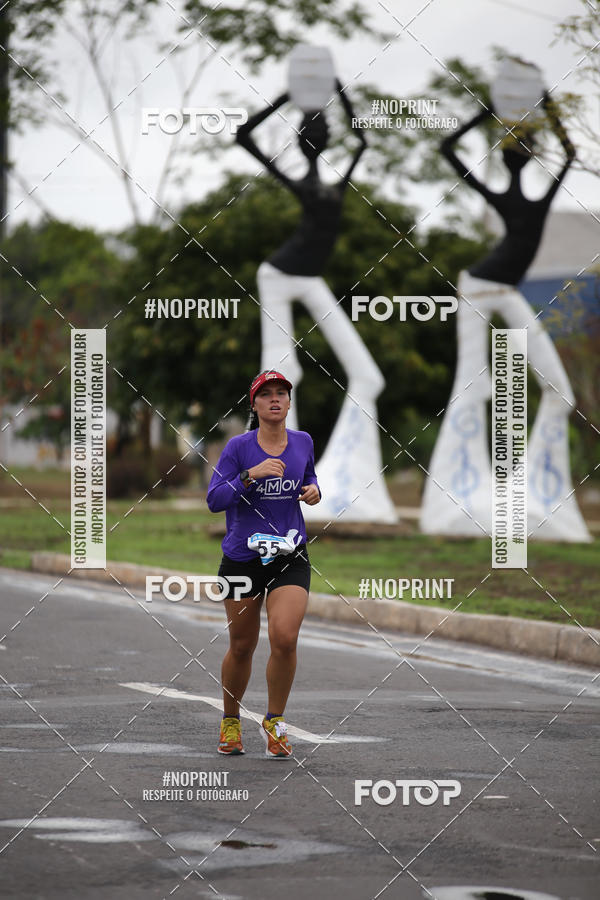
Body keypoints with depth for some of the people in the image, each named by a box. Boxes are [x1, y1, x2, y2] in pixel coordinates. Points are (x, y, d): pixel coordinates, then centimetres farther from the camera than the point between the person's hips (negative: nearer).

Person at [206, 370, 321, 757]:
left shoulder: (303, 443, 3)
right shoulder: (239, 447, -8)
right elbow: (214, 500, -13)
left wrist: (314, 492, 0)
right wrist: (251, 475, -25)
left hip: (290, 558, 1)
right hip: (243, 558, -1)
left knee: (285, 638, -17)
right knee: (241, 647, 8)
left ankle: (275, 721, 1)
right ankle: (231, 722, 31)